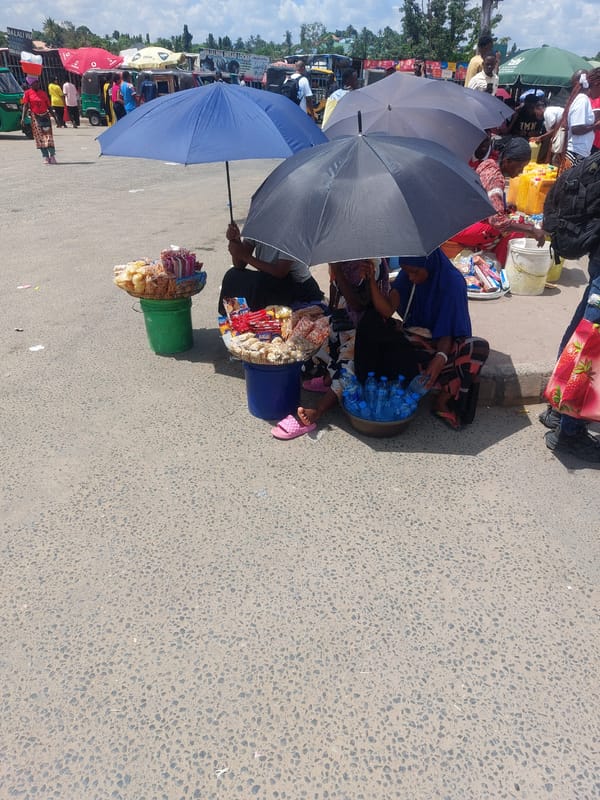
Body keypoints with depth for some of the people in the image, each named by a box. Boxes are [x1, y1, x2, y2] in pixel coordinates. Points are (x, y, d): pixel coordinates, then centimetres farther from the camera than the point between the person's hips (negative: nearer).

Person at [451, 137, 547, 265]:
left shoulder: (489, 163, 3)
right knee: (515, 232, -20)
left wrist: (507, 208, 2)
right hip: (462, 227, -10)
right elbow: (497, 220, -37)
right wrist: (532, 230, -36)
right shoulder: (495, 178, -24)